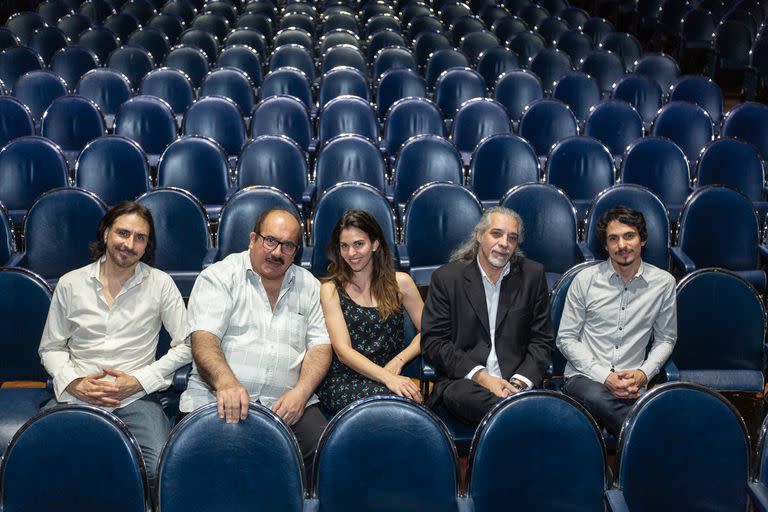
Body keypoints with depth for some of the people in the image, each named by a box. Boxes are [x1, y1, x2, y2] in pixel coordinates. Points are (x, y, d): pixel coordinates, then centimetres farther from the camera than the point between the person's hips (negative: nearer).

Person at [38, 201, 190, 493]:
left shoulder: (160, 284, 4)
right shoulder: (70, 284, 9)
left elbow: (185, 345, 3)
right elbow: (50, 348, 15)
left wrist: (138, 381, -6)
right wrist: (74, 383, -5)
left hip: (135, 396, -1)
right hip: (75, 394, 2)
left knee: (158, 467, -29)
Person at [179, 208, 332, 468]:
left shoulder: (309, 286, 17)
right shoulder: (219, 277, 5)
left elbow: (320, 346, 10)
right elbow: (204, 339, -8)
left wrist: (300, 392, -9)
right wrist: (226, 381, -28)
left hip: (287, 404, 3)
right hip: (217, 401, -2)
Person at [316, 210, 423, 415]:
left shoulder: (400, 283, 11)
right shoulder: (331, 290, 5)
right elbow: (343, 351, -5)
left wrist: (398, 361, -8)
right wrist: (386, 378, -19)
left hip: (390, 377, 3)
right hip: (343, 380, -2)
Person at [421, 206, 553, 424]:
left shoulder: (533, 275, 10)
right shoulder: (446, 277, 5)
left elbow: (541, 342, 10)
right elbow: (432, 342, 0)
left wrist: (519, 382, -9)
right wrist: (481, 376, -11)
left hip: (516, 382, 0)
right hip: (463, 380, 1)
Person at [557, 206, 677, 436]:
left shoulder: (663, 283, 6)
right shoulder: (585, 279, 1)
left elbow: (665, 339, 16)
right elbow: (566, 338, 2)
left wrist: (643, 373, -4)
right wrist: (604, 376, -9)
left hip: (632, 385, 0)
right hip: (584, 378, 0)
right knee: (597, 397, -37)